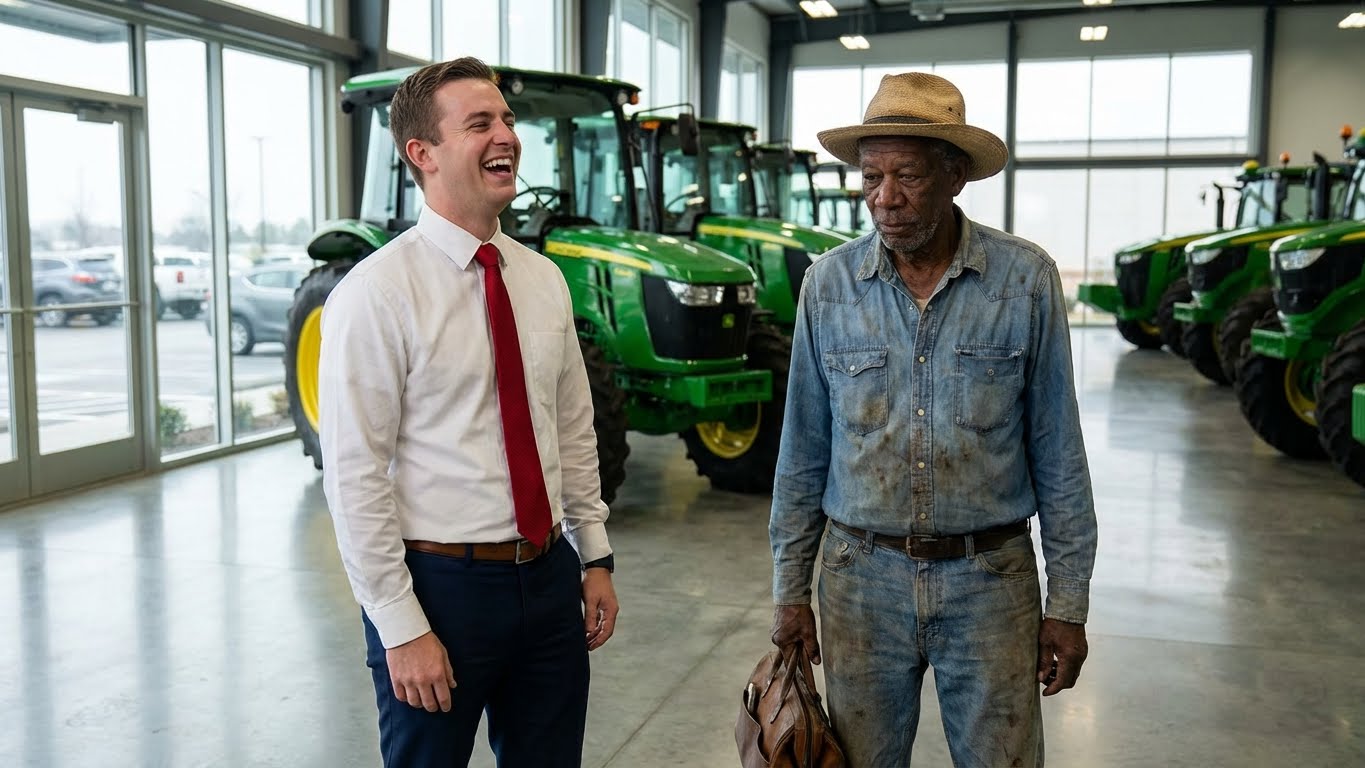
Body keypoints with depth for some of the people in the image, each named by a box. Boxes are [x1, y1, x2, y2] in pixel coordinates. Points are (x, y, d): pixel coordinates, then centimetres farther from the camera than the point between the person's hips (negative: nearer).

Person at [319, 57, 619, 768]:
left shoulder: (544, 280, 6)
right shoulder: (376, 293, -13)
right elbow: (354, 478, -15)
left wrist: (596, 557, 9)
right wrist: (401, 628, -14)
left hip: (550, 577, 6)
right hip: (440, 583, -5)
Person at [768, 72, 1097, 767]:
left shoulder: (1026, 279, -7)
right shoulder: (828, 284, -3)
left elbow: (1057, 454, -2)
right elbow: (803, 453, 4)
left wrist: (1068, 603, -1)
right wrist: (790, 589, 5)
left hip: (990, 579, -1)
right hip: (863, 578, 2)